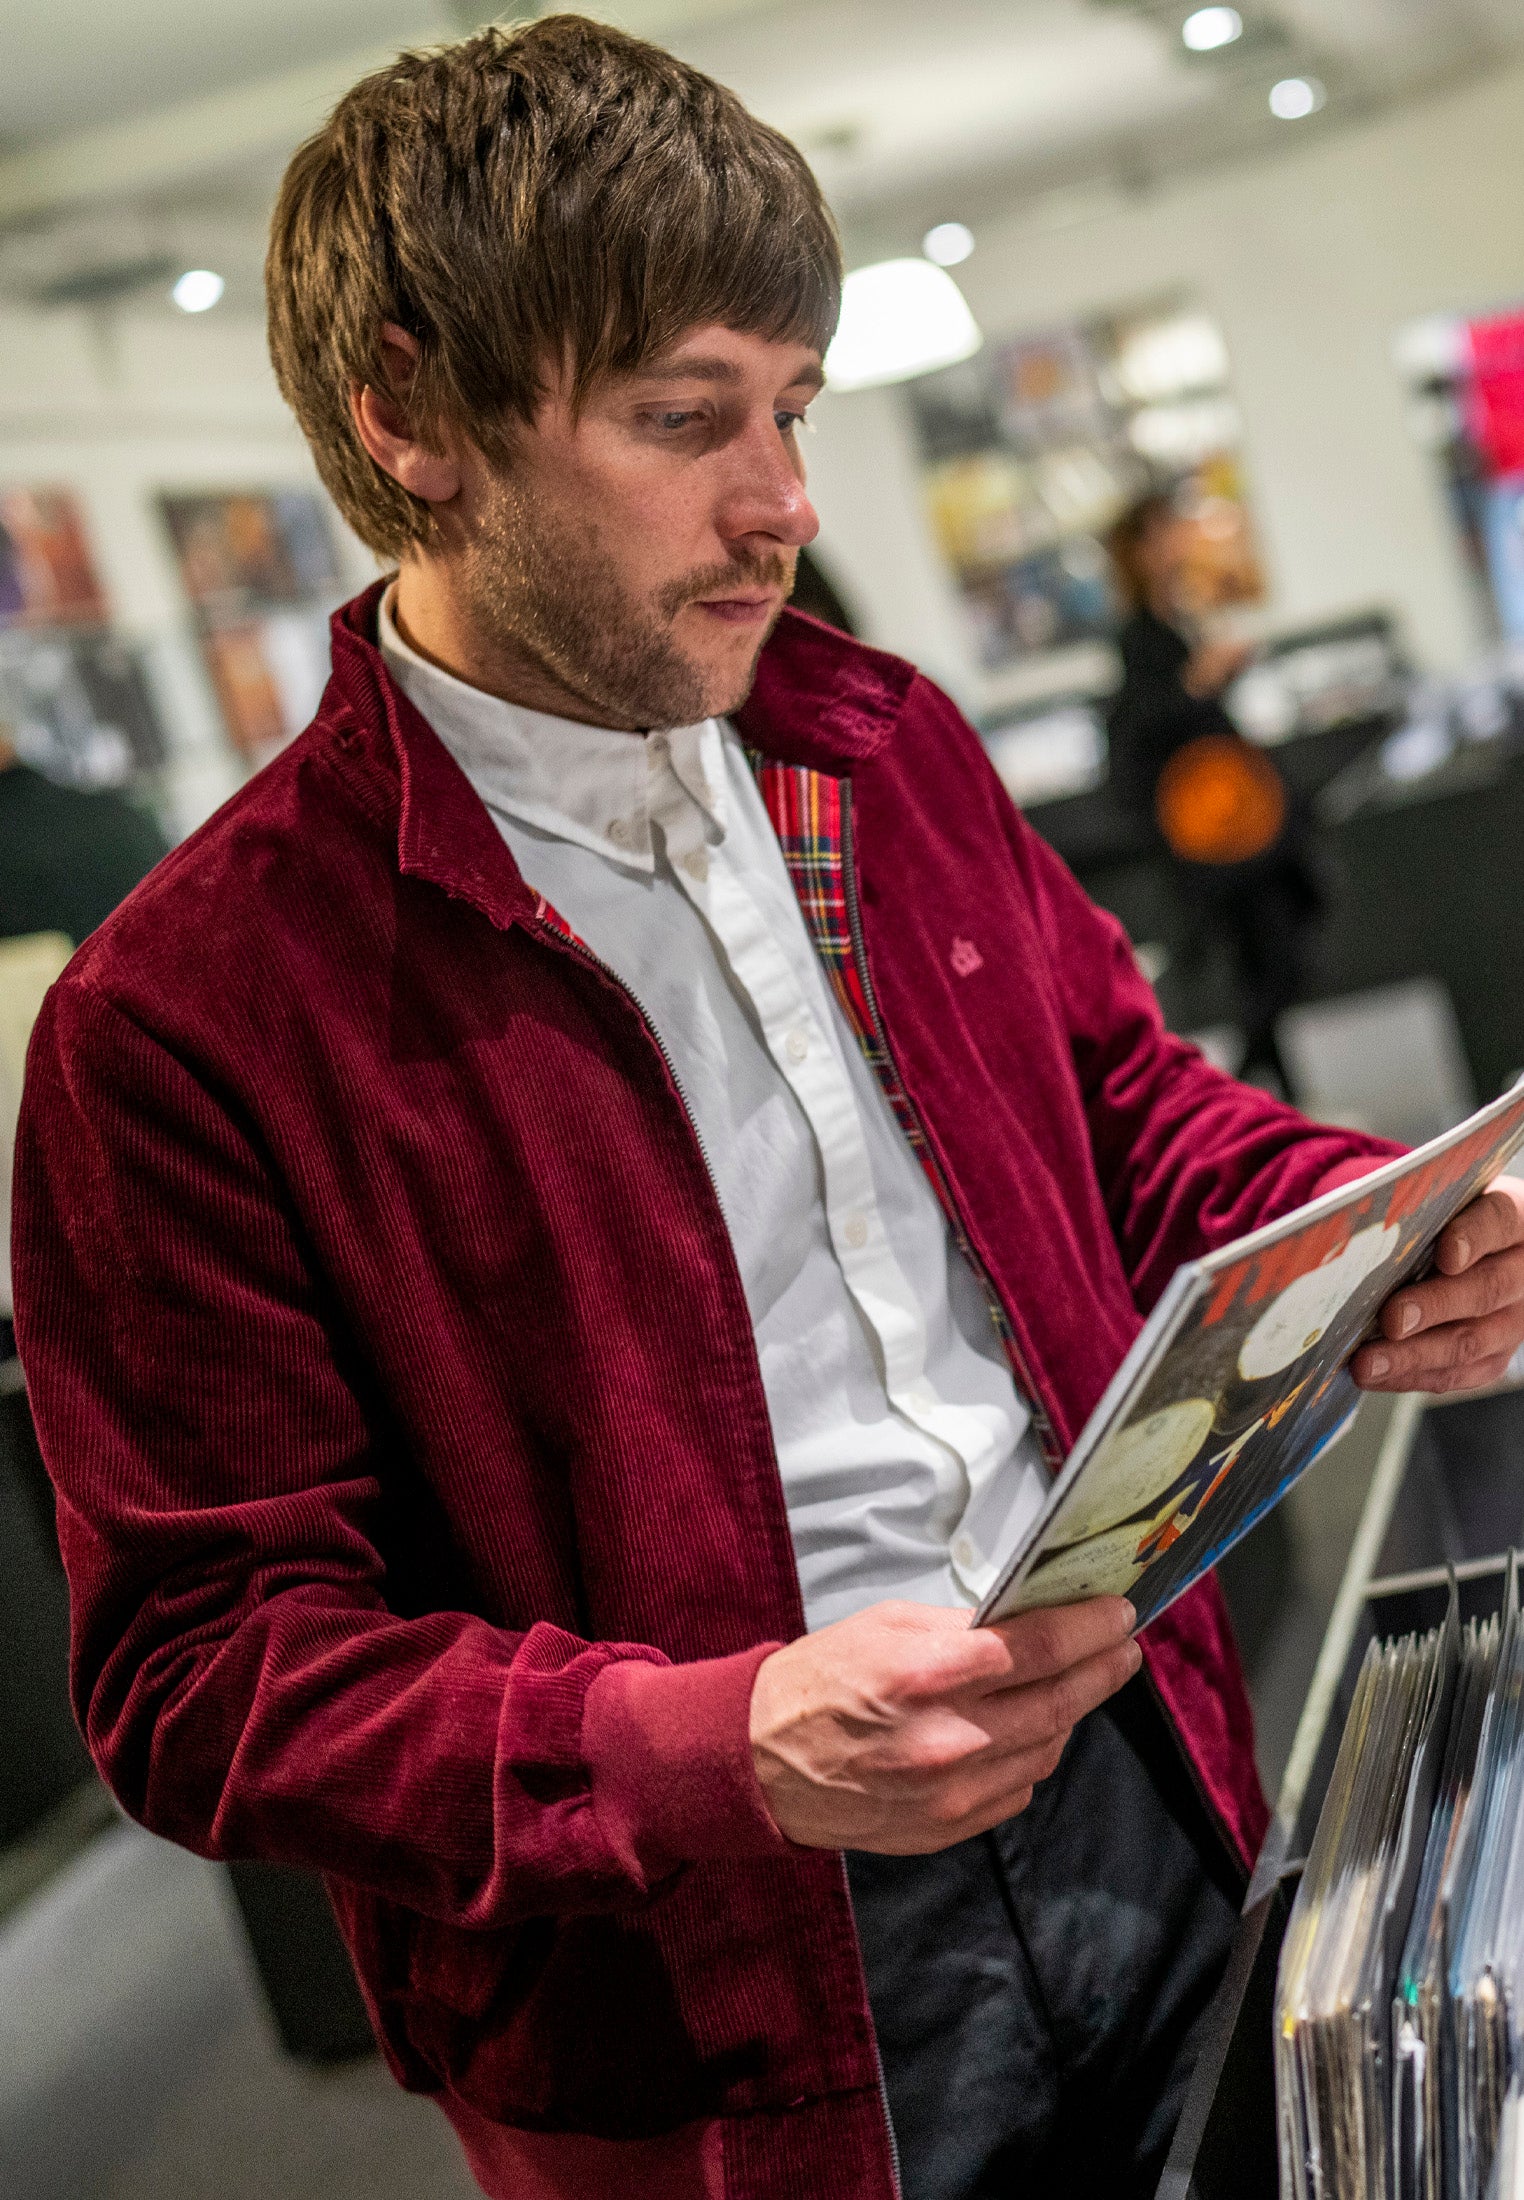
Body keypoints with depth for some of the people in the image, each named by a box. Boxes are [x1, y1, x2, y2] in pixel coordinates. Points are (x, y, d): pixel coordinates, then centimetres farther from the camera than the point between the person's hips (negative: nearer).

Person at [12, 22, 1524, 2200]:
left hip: (1142, 1782, 6)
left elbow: (1124, 1097, 15)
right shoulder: (184, 1023, -17)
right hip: (742, 1982, -5)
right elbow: (205, 1669, -15)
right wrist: (714, 1748, -28)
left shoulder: (887, 748, 3)